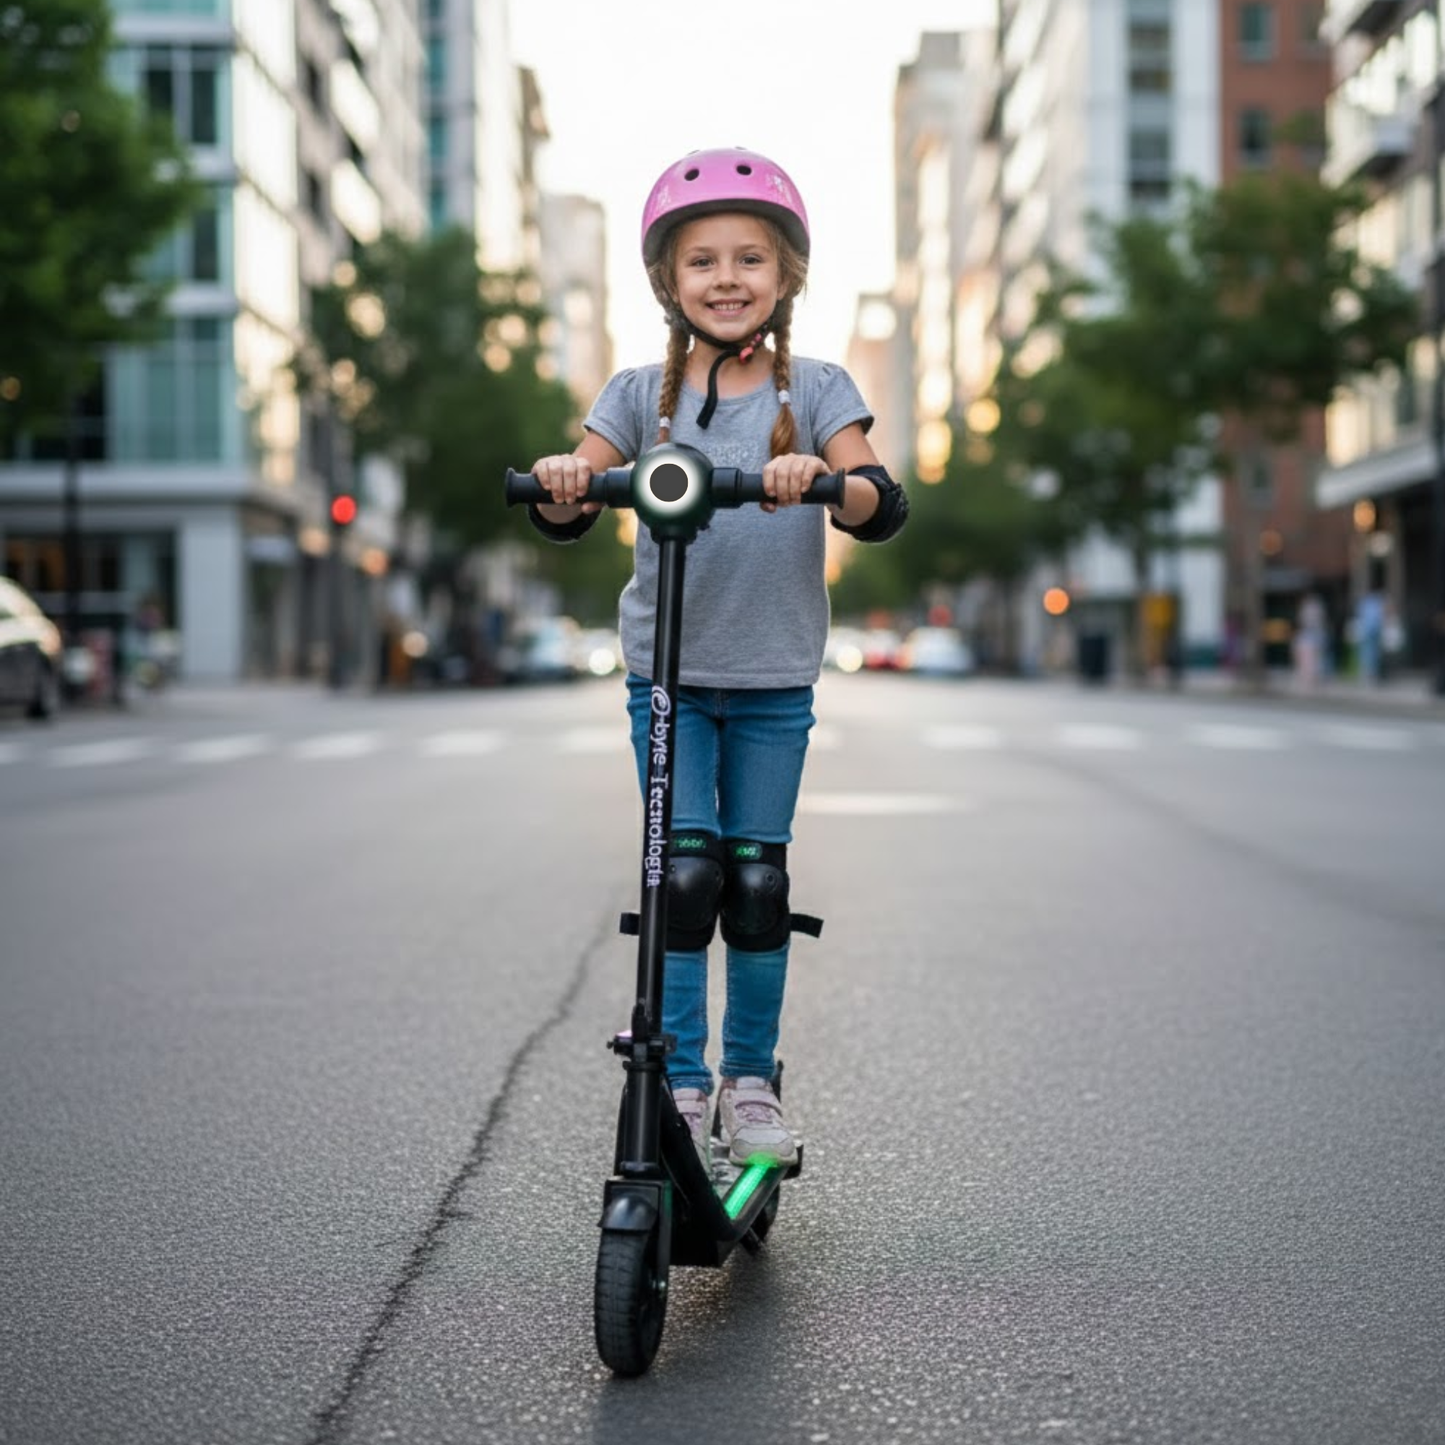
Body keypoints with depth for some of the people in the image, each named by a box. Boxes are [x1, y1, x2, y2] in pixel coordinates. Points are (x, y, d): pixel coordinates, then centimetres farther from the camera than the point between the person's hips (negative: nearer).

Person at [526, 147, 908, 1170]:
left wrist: (821, 476, -37)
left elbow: (882, 508, -16)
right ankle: (678, 1081, 6)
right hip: (668, 672, 0)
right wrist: (562, 482, -31)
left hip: (775, 677, 0)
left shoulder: (816, 392, -2)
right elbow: (569, 517, -7)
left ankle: (751, 1078, 21)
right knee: (684, 873, -6)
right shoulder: (642, 394, 1)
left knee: (759, 878, 5)